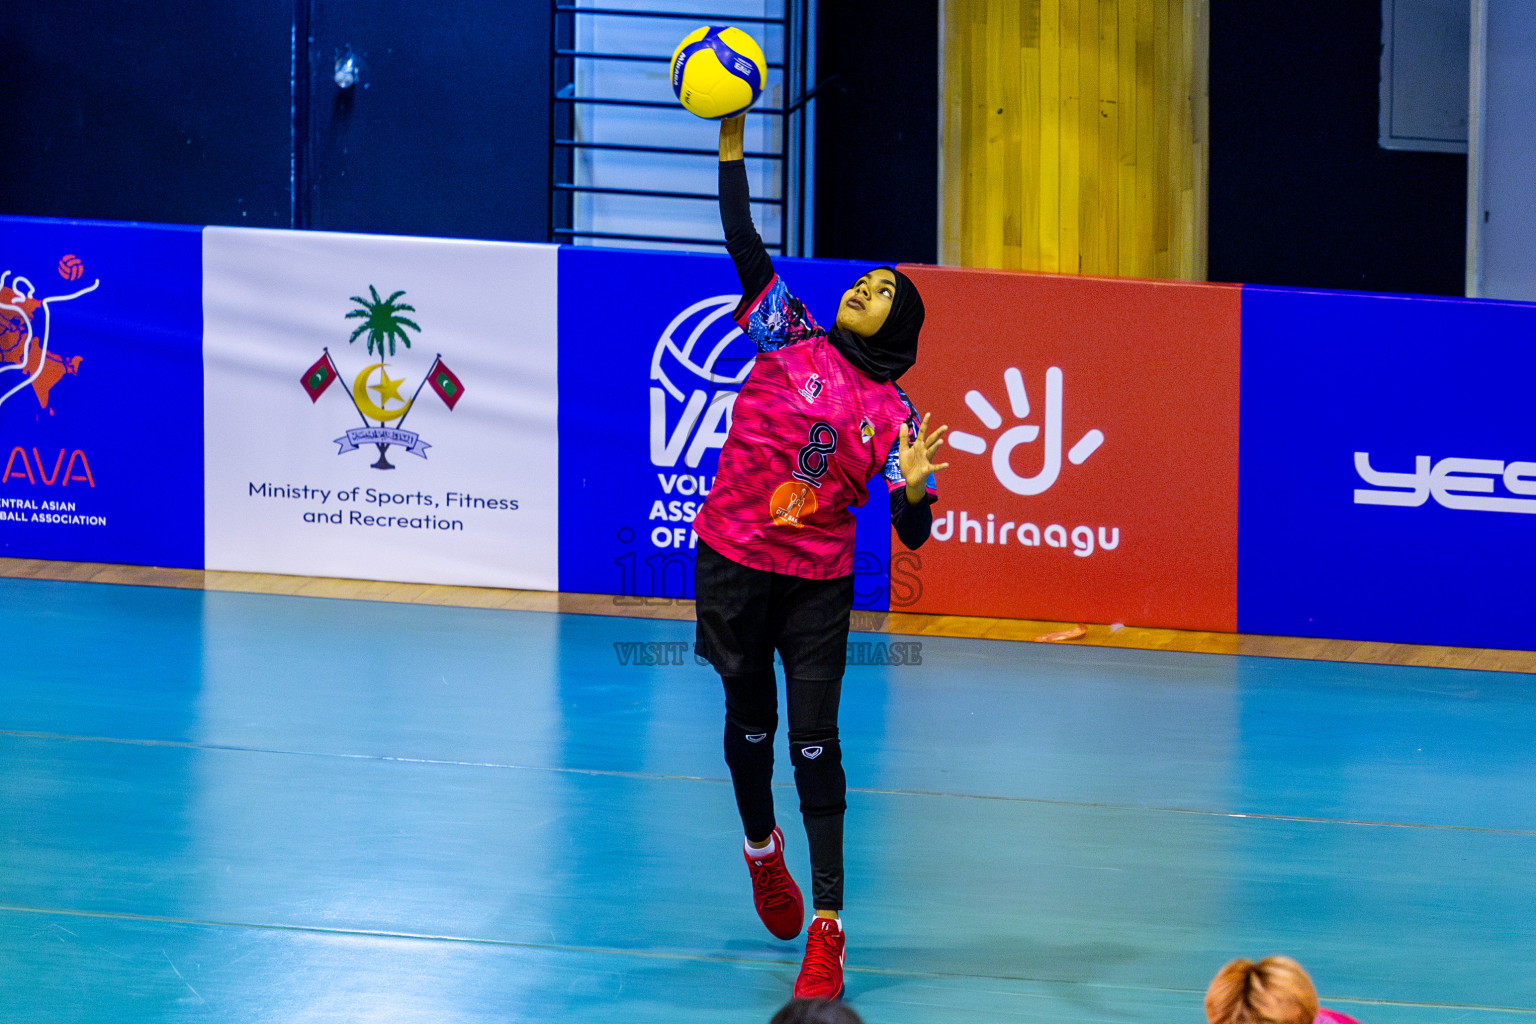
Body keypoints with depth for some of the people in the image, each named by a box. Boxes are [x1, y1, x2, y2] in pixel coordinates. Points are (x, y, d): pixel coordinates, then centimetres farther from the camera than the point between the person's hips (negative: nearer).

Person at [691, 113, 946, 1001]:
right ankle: (762, 851, 41)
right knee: (750, 725, 11)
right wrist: (731, 144, -15)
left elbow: (913, 532, -5)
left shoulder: (893, 415, -1)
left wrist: (914, 487, -27)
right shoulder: (790, 339, 0)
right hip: (733, 562, 1)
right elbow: (744, 243, -8)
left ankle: (827, 926, -4)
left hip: (819, 584, -1)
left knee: (814, 744, -6)